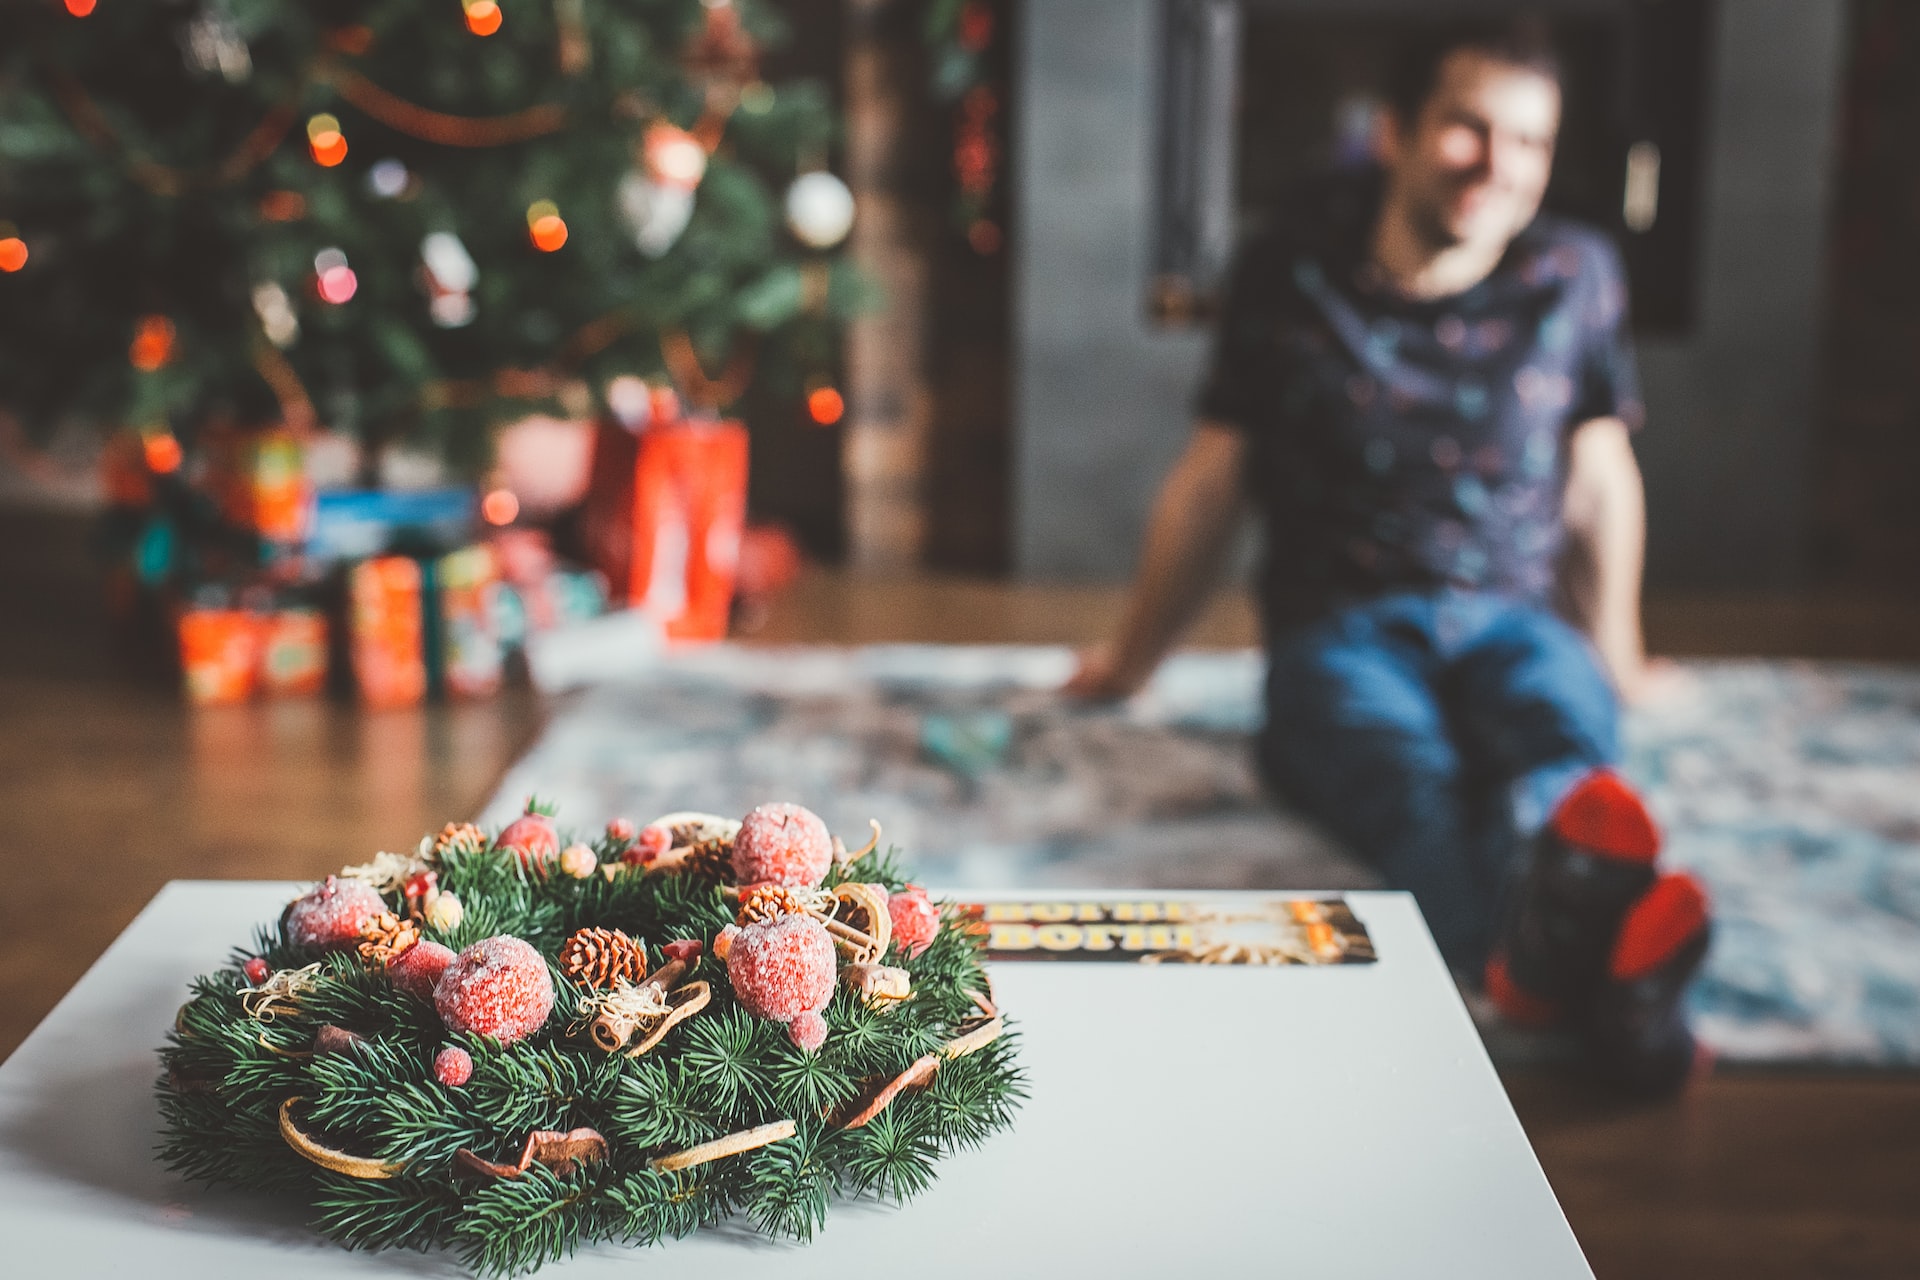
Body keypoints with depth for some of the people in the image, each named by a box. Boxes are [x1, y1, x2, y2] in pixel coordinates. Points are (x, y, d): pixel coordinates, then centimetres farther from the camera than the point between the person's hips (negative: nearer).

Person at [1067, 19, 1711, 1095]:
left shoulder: (1577, 275, 10)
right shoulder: (1292, 274, 5)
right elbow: (1211, 481, 14)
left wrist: (1617, 655, 31)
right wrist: (1138, 657, 23)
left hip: (1514, 621, 2)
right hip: (1343, 628, -2)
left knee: (1568, 738, -37)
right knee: (1408, 769, -39)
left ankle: (1565, 921, -72)